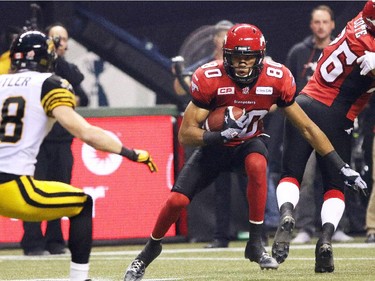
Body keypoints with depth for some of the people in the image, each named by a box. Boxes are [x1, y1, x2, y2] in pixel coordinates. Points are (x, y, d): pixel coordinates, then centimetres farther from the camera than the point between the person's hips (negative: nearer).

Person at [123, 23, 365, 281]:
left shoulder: (277, 79, -21)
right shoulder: (209, 80, -26)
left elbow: (306, 127, -11)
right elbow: (185, 135, -24)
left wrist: (341, 167, -11)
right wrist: (219, 135, -43)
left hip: (250, 143, 0)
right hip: (214, 145, 0)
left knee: (257, 165, -35)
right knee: (177, 200, -12)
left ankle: (256, 244, -25)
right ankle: (151, 249, 19)